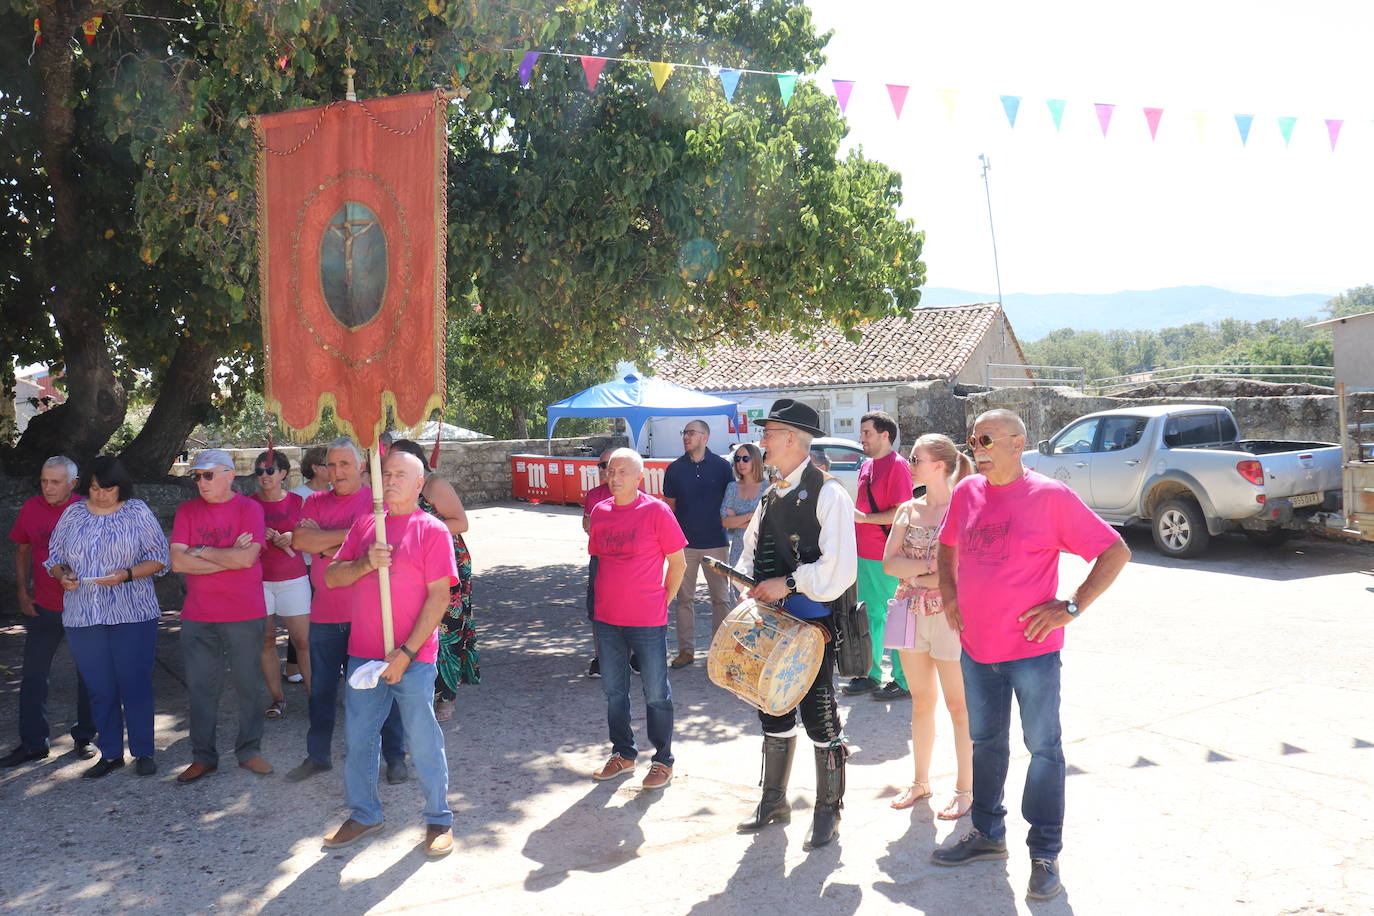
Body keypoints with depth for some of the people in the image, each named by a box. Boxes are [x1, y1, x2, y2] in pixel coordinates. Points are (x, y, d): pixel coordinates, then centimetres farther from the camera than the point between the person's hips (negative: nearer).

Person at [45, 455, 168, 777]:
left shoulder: (137, 512, 0)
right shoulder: (73, 514, 8)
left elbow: (159, 557, -1)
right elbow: (54, 557, 15)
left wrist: (126, 575, -17)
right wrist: (63, 576, -7)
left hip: (132, 616, -3)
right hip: (82, 617, 3)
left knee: (135, 684, 0)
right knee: (99, 688, 8)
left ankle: (143, 752, 13)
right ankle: (110, 754, 21)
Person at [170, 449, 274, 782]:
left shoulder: (249, 508, -4)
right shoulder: (187, 510, 5)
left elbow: (246, 558, -17)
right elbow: (178, 561, -6)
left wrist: (201, 551, -8)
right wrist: (228, 558, -12)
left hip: (245, 615, -3)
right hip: (197, 617, 3)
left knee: (249, 685, 6)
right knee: (200, 687, 7)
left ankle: (249, 751, 20)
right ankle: (203, 757, 19)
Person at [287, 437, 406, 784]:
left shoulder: (377, 500, -4)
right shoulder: (316, 502, 8)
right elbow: (299, 540, -9)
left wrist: (322, 543, -13)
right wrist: (347, 534, -16)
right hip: (325, 613, 4)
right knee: (321, 689, 15)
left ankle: (395, 756, 17)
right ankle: (318, 755, 30)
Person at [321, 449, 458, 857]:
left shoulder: (432, 530, -4)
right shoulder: (364, 525, 11)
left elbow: (439, 597, -10)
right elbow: (331, 577, 8)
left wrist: (406, 652, -15)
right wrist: (367, 563, -13)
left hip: (412, 659, -5)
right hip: (363, 655, 5)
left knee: (424, 742, 2)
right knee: (358, 739, 12)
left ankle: (439, 819, 17)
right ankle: (364, 815, 29)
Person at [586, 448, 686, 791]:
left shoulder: (656, 511, -11)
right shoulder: (599, 511, 4)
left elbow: (678, 563, -4)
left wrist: (662, 600, 0)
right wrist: (605, 600, 12)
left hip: (647, 621, -5)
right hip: (607, 620, 5)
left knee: (656, 693, 5)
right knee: (613, 691, 16)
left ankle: (663, 760, 20)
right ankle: (623, 753, 32)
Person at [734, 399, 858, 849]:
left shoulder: (828, 494, -13)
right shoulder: (771, 495, 12)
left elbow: (840, 568, -20)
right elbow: (752, 550, 19)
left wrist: (788, 583, -21)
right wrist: (748, 580, -1)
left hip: (813, 623, -8)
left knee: (819, 718, 2)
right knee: (773, 709, 18)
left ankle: (828, 810, 19)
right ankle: (774, 800, 34)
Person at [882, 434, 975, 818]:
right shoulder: (908, 509, 7)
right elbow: (889, 563, 0)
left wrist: (914, 575, -13)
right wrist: (928, 565, -14)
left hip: (949, 614, -5)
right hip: (911, 613, 5)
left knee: (958, 706, 4)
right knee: (921, 702, 15)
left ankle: (965, 789, 16)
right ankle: (921, 782, 27)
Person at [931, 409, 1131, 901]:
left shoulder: (1051, 496, -12)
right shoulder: (966, 492, 4)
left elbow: (1115, 551, -9)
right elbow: (947, 546, 23)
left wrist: (1072, 606, -14)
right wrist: (949, 594, 10)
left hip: (1031, 648, -5)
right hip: (977, 646, 6)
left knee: (1043, 747, 4)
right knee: (986, 743, 17)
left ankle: (1045, 853, 16)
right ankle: (987, 833, 33)